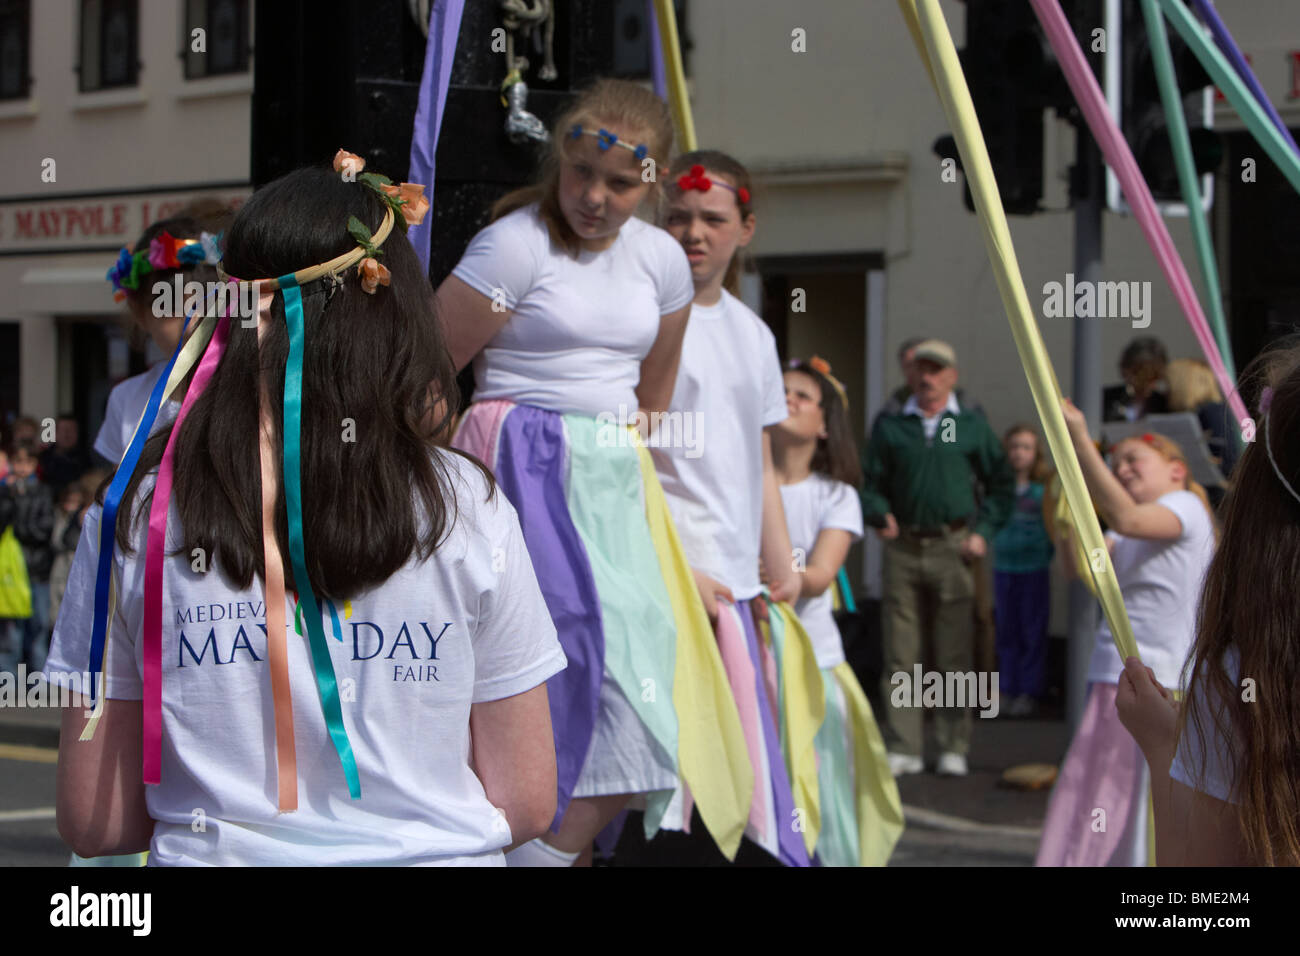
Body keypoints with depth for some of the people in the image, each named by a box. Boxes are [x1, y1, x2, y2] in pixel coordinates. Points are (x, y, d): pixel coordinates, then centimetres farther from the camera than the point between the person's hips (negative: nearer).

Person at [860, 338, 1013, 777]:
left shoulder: (971, 426, 9)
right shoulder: (890, 426, 10)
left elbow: (1000, 483, 12)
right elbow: (872, 482, 10)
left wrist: (983, 531, 1)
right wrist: (880, 515, -10)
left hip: (952, 549, -1)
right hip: (903, 548, 1)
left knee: (955, 656, 0)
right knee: (901, 657, 1)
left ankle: (954, 748, 7)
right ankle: (903, 748, 5)